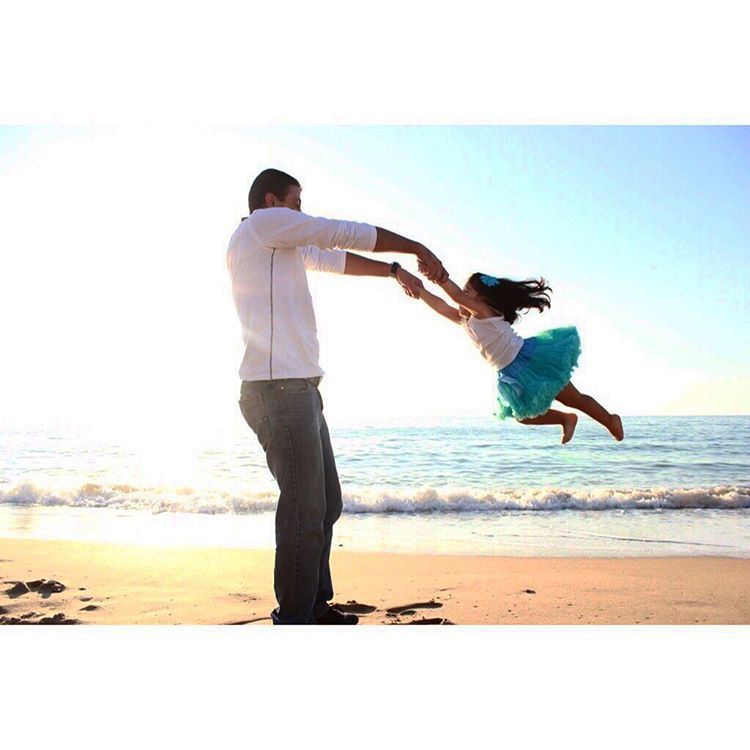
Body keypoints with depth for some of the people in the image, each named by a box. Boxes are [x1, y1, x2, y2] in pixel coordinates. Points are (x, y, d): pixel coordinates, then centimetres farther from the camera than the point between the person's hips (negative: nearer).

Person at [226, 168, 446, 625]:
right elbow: (349, 235, 0)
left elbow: (337, 260, 36)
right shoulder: (264, 221, 0)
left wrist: (394, 271, 37)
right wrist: (417, 249, 10)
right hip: (280, 387, -10)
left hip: (299, 391, 10)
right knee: (305, 509, -10)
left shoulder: (285, 245, 28)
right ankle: (294, 619, -3)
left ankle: (316, 606, 23)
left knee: (325, 503, 13)